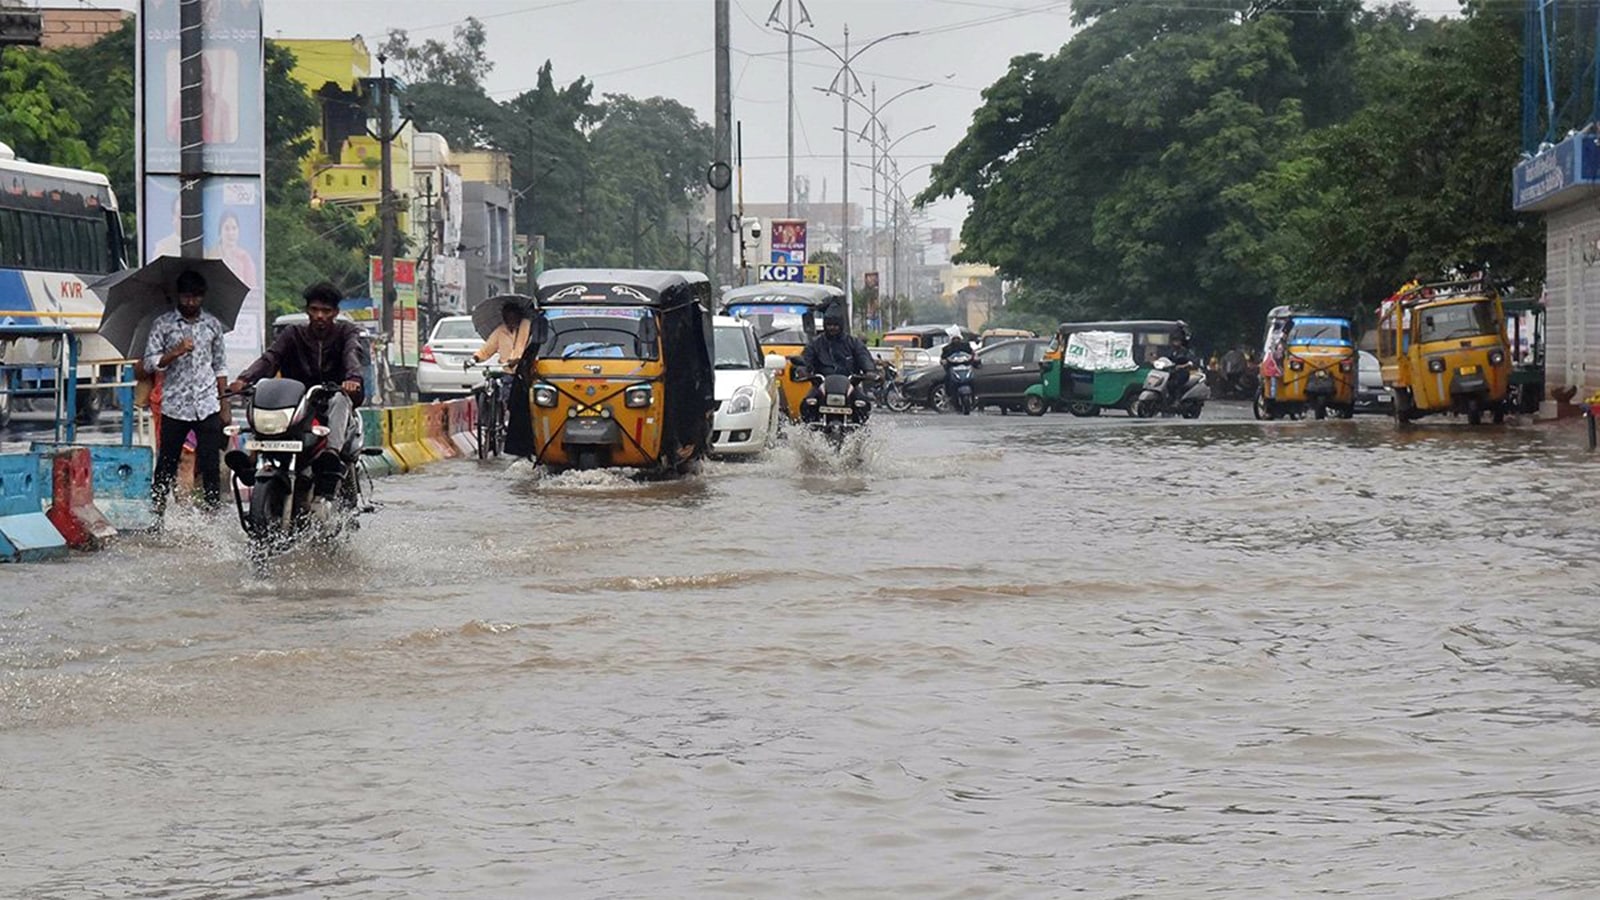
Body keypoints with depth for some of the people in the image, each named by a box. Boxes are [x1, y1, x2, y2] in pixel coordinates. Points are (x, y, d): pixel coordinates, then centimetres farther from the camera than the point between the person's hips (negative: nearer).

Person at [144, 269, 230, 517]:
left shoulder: (212, 325, 9)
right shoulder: (163, 324, 1)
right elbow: (150, 363, -2)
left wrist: (224, 404, 10)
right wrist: (176, 352, -18)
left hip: (208, 406, 2)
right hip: (174, 407, -2)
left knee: (211, 465, -1)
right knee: (167, 465, 3)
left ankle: (214, 512, 4)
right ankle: (157, 513, 12)